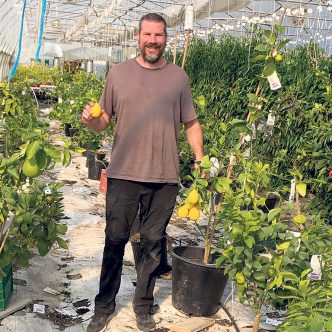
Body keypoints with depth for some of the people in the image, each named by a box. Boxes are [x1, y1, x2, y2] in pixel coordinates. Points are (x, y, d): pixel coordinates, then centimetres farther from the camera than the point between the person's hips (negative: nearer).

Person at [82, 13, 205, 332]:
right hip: (123, 174, 0)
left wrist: (200, 158, 2)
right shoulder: (118, 73, 4)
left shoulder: (178, 77, 6)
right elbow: (103, 121, 6)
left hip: (164, 177, 1)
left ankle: (143, 305, 27)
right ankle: (104, 306, 24)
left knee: (153, 243, 10)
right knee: (115, 241, 6)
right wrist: (91, 120, -16)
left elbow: (191, 123, 12)